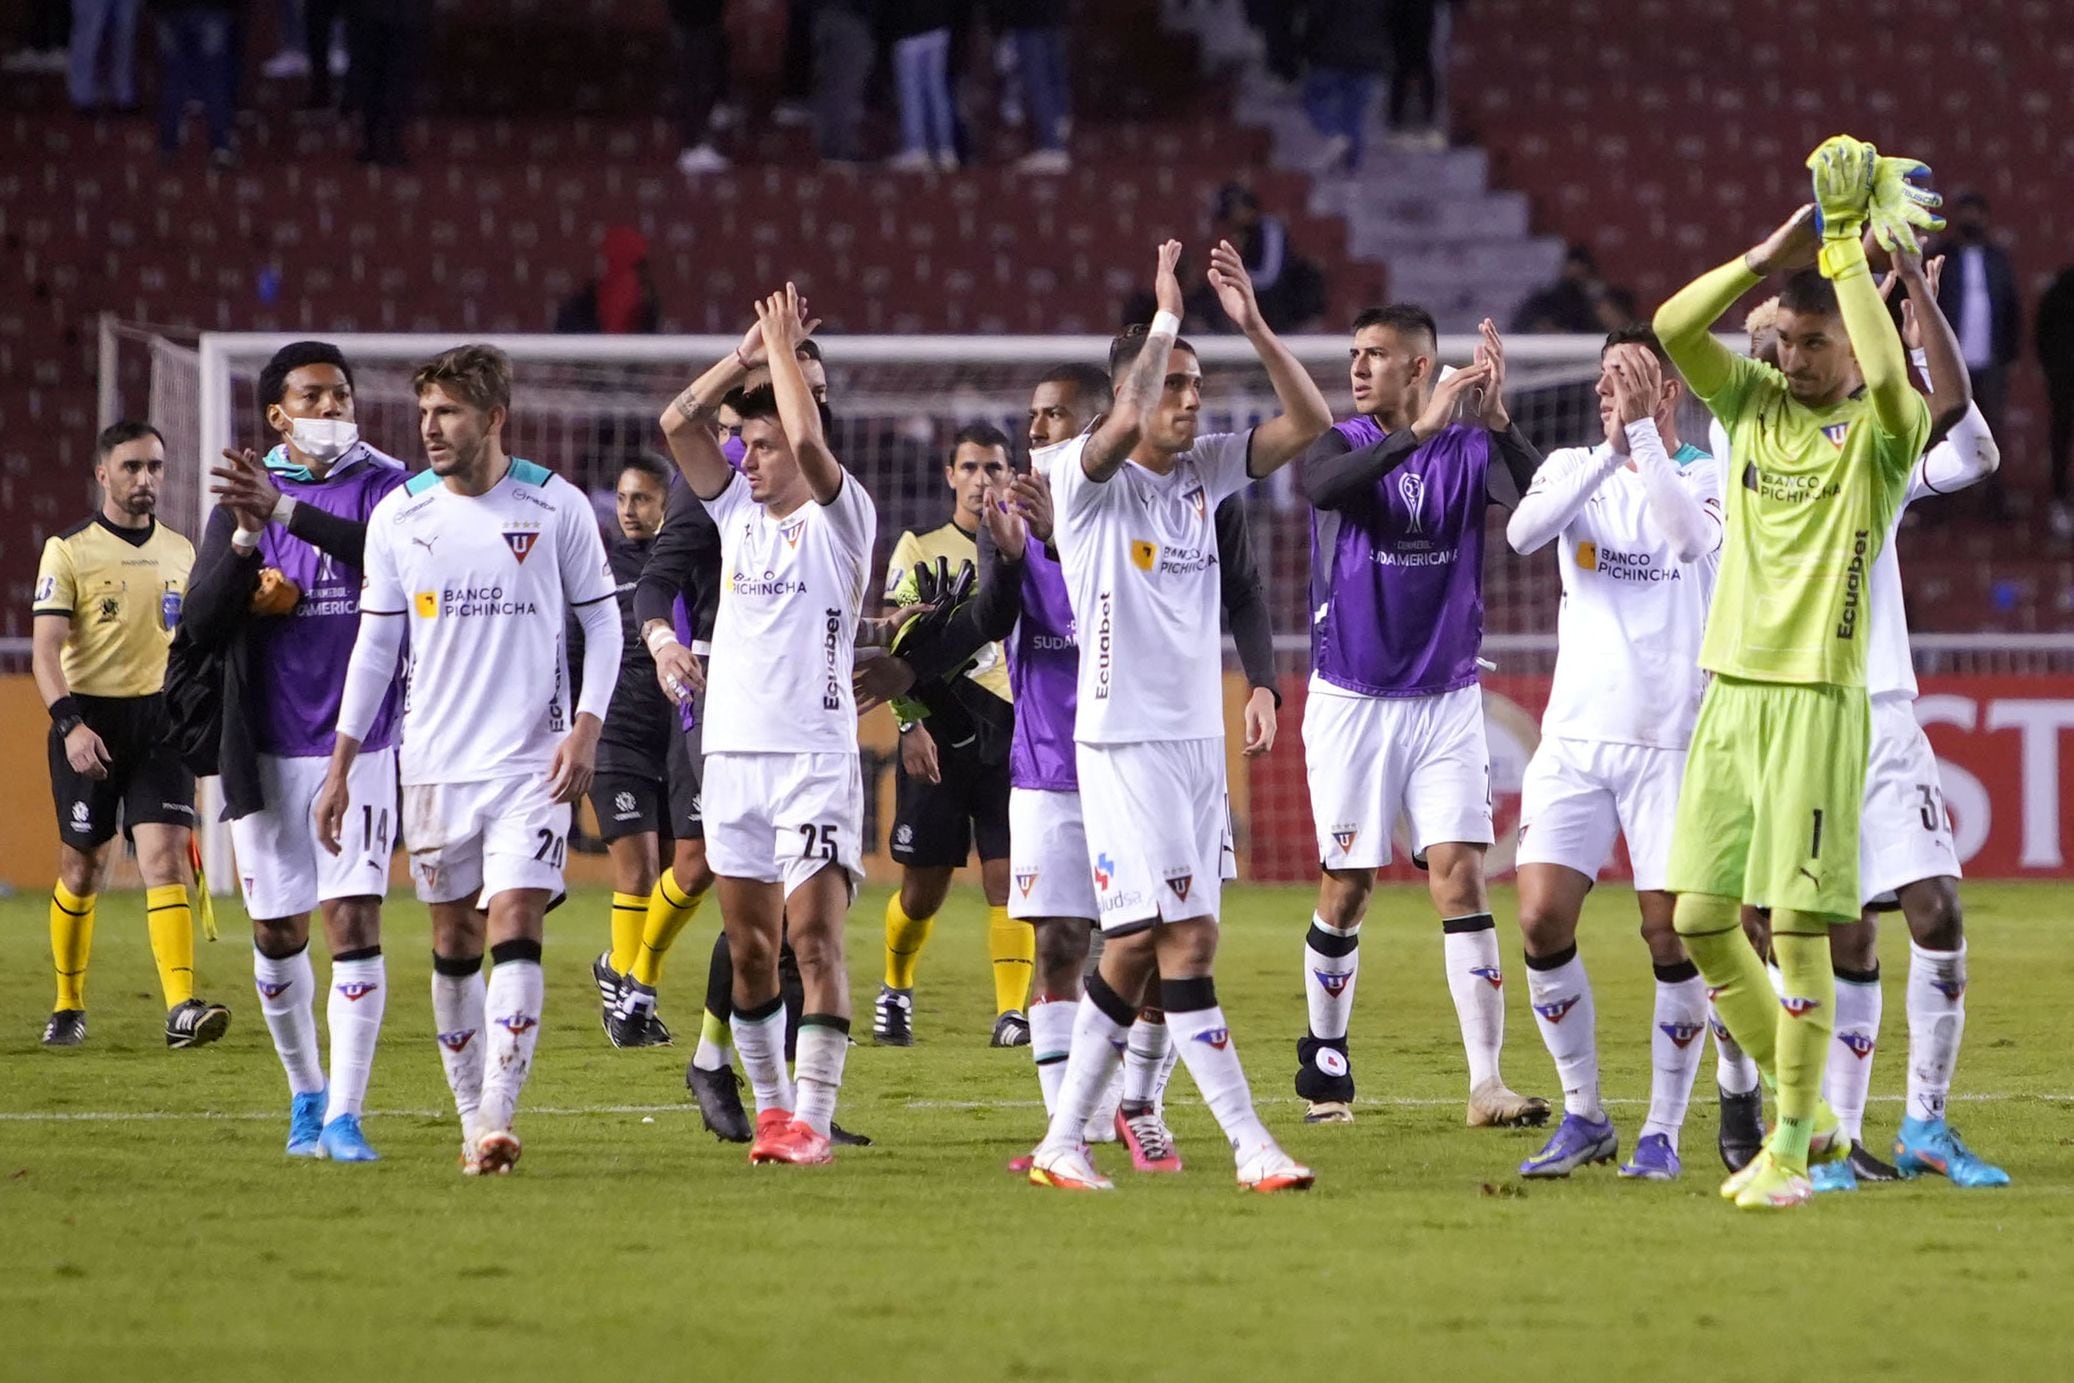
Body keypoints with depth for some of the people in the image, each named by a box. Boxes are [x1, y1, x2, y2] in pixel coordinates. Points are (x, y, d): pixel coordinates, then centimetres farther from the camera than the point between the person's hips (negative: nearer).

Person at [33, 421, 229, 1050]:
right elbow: (45, 648, -11)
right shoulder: (69, 550, -4)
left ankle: (181, 1009, -23)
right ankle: (69, 1005, 22)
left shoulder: (179, 551, 11)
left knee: (165, 858, -12)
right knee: (82, 868, 5)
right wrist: (70, 724, -24)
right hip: (89, 722, -2)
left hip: (160, 720, 3)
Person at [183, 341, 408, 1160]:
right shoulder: (240, 497, 6)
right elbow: (202, 624, -2)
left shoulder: (383, 485, 0)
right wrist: (246, 540, -19)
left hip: (358, 745, -3)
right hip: (268, 747, 3)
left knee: (355, 919, -12)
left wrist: (287, 512, -32)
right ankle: (305, 1091, 30)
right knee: (277, 933, 10)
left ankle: (344, 1114, -10)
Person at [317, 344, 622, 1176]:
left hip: (532, 763, -3)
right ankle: (472, 1119, 17)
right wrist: (341, 768, 9)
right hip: (434, 762, 3)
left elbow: (601, 622, 4)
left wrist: (586, 727, -9)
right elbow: (375, 643, 11)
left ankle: (496, 1122, -19)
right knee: (454, 943, 7)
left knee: (515, 929, -13)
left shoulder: (556, 507, -2)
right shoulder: (399, 515, 5)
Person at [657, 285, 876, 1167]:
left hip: (815, 756, -6)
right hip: (732, 754, 6)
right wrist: (754, 349, 3)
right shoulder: (738, 514, 13)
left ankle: (811, 1121, -16)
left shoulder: (838, 521, -3)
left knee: (815, 939, -13)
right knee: (749, 950, 8)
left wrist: (784, 349, -7)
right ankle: (770, 1106, 18)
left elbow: (808, 438, -20)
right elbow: (679, 421, 6)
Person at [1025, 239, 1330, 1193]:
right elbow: (1126, 424, -28)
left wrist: (1254, 325, -6)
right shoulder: (1088, 478, -6)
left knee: (1139, 950, 5)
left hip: (1198, 738, 7)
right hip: (1123, 743, -7)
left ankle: (1064, 1140, 13)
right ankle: (1250, 1145, -14)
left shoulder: (1205, 472, 12)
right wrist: (1165, 317, -19)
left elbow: (1308, 424, 5)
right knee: (1181, 943, -12)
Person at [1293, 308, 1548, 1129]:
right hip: (1352, 699, 0)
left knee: (1460, 876, -8)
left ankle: (1486, 1083, -12)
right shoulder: (1339, 446, -2)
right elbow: (1327, 486, -27)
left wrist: (1498, 423, -33)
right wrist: (1420, 431, -37)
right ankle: (1324, 1064, 22)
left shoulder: (1469, 449, 0)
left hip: (1447, 699, 0)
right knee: (1347, 887, 4)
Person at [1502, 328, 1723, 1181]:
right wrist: (1610, 449, -23)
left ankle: (1663, 1131, 7)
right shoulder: (1573, 467, 8)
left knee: (1671, 935, -6)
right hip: (1576, 734, 3)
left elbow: (1690, 537, -23)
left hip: (1673, 741, -3)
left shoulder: (1705, 477, 0)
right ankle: (1583, 1116, 7)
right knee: (1542, 918, -8)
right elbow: (1523, 531, -14)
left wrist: (1642, 430, -24)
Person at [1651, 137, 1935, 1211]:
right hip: (1729, 692, 6)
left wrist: (1847, 247, -20)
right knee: (1700, 918, 4)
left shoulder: (1879, 431, -3)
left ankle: (1793, 1149, 0)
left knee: (1797, 924, -8)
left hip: (1816, 700, -6)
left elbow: (1889, 375, -27)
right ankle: (1805, 1112, 19)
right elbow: (1672, 328, -3)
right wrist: (1778, 251, -9)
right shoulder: (1753, 405, 11)